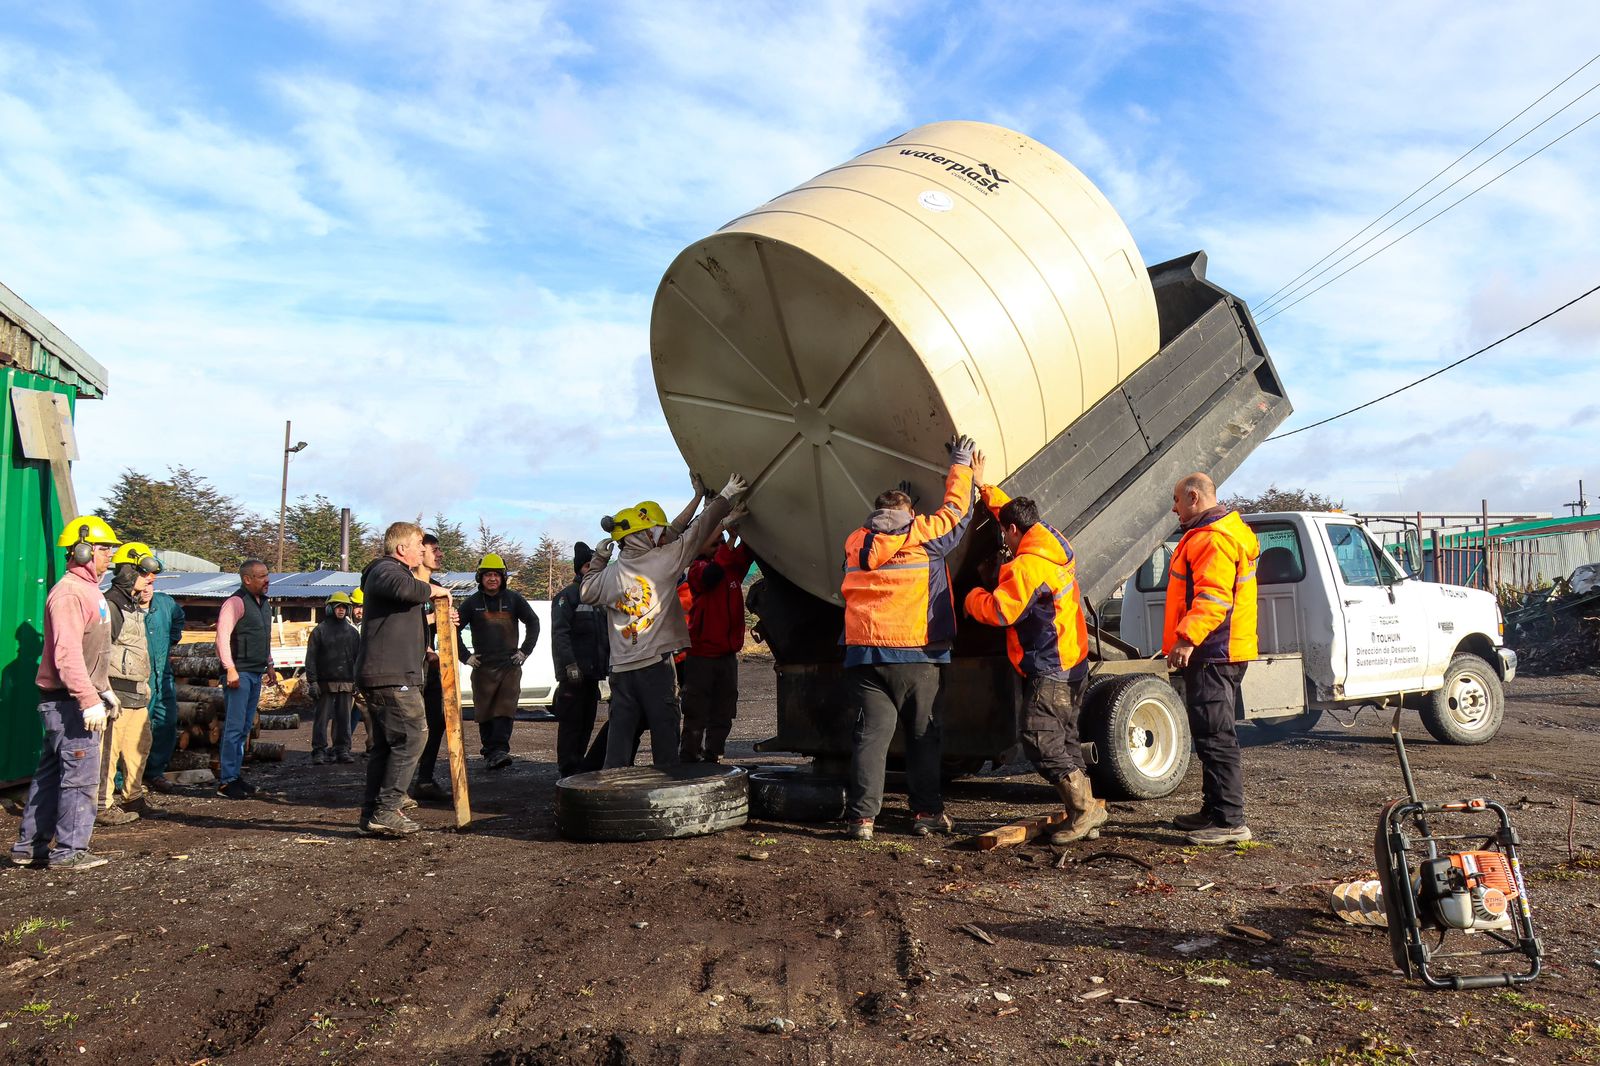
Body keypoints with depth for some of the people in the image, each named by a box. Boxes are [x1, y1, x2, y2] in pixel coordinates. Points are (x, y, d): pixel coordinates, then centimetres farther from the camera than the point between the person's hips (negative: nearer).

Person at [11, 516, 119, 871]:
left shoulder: (89, 590, 16)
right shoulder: (69, 593, -17)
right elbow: (67, 654, -24)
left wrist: (105, 690, 23)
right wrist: (89, 700, -27)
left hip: (75, 700, 10)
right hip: (68, 701, -10)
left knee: (52, 772, 15)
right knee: (81, 775, -5)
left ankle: (29, 847, 24)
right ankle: (69, 851, 2)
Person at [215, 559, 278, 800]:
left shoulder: (263, 603, 17)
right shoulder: (236, 602, -10)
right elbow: (223, 635, -17)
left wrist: (269, 665, 22)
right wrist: (230, 669, -20)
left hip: (256, 674, 8)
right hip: (239, 673, -8)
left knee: (245, 728, 12)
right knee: (234, 727, -7)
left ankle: (236, 775, 18)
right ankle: (226, 781, -3)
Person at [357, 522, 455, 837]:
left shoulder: (389, 572, 28)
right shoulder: (386, 570, -7)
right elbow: (404, 587, -34)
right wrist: (434, 590, -16)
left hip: (382, 675, 11)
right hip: (392, 675, -11)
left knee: (386, 743, 13)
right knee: (412, 735, -12)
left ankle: (372, 811, 17)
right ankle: (386, 811, -12)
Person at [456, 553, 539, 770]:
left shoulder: (514, 599, 4)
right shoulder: (472, 602, 4)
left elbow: (533, 623, 13)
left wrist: (525, 651, 6)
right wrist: (465, 656, 4)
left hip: (510, 665, -1)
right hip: (482, 666, 1)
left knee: (506, 709, -12)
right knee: (484, 712, 3)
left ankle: (500, 750, -18)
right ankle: (489, 754, 12)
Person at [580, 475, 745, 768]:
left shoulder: (610, 574, 5)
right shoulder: (663, 560, -6)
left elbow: (586, 592, 22)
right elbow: (696, 530, 0)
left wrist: (598, 560, 28)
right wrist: (725, 496, 9)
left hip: (622, 668, 4)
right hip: (656, 664, -4)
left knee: (620, 734, 7)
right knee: (664, 733, 3)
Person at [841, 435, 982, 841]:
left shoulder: (856, 543, 10)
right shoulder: (923, 536, 0)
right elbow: (955, 510, 15)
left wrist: (893, 498, 45)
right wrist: (962, 466, 29)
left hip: (864, 655, 3)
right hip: (915, 655, -3)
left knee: (872, 732, 3)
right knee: (923, 735, 8)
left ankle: (861, 815, -2)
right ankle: (925, 811, 12)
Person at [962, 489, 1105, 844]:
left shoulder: (1027, 566, -20)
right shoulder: (1056, 545, 10)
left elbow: (998, 611, -22)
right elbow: (1015, 511, 28)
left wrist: (973, 597, -1)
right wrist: (986, 489, 34)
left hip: (1048, 670, -10)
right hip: (1071, 663, 10)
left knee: (1039, 738, -11)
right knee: (1063, 740, 13)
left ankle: (1085, 807, -11)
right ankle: (1080, 813, 16)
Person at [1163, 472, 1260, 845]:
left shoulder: (1213, 539, -15)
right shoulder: (1202, 536, 21)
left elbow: (1213, 597, -27)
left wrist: (1188, 638, -34)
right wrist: (1187, 640, 22)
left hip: (1212, 655, -11)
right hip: (1214, 654, 11)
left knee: (1216, 738, -9)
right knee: (1211, 735, 17)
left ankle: (1230, 821, -5)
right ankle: (1214, 811, 26)